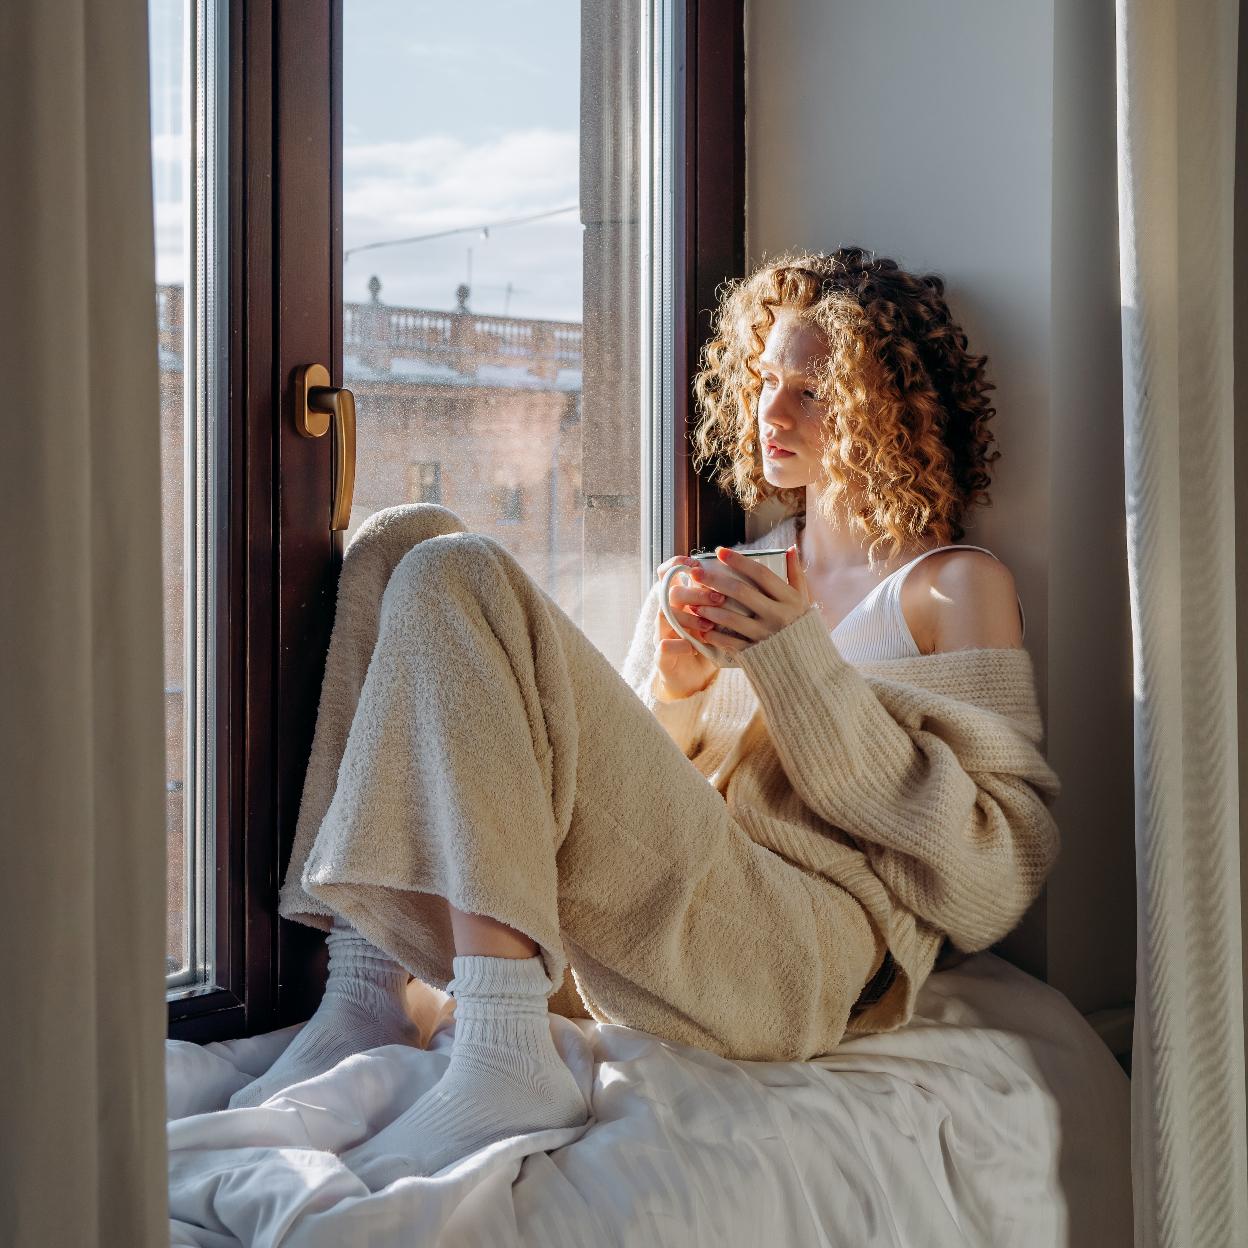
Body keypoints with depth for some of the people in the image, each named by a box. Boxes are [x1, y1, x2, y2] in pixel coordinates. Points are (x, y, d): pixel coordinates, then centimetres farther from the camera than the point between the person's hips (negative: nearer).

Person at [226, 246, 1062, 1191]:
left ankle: (505, 1057, -30)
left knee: (455, 579, -19)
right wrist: (669, 696, 2)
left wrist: (805, 664, -4)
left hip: (796, 956, -6)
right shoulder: (735, 577, 28)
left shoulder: (958, 587, 11)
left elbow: (991, 879, 0)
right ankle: (367, 989, -12)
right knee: (404, 542, 0)